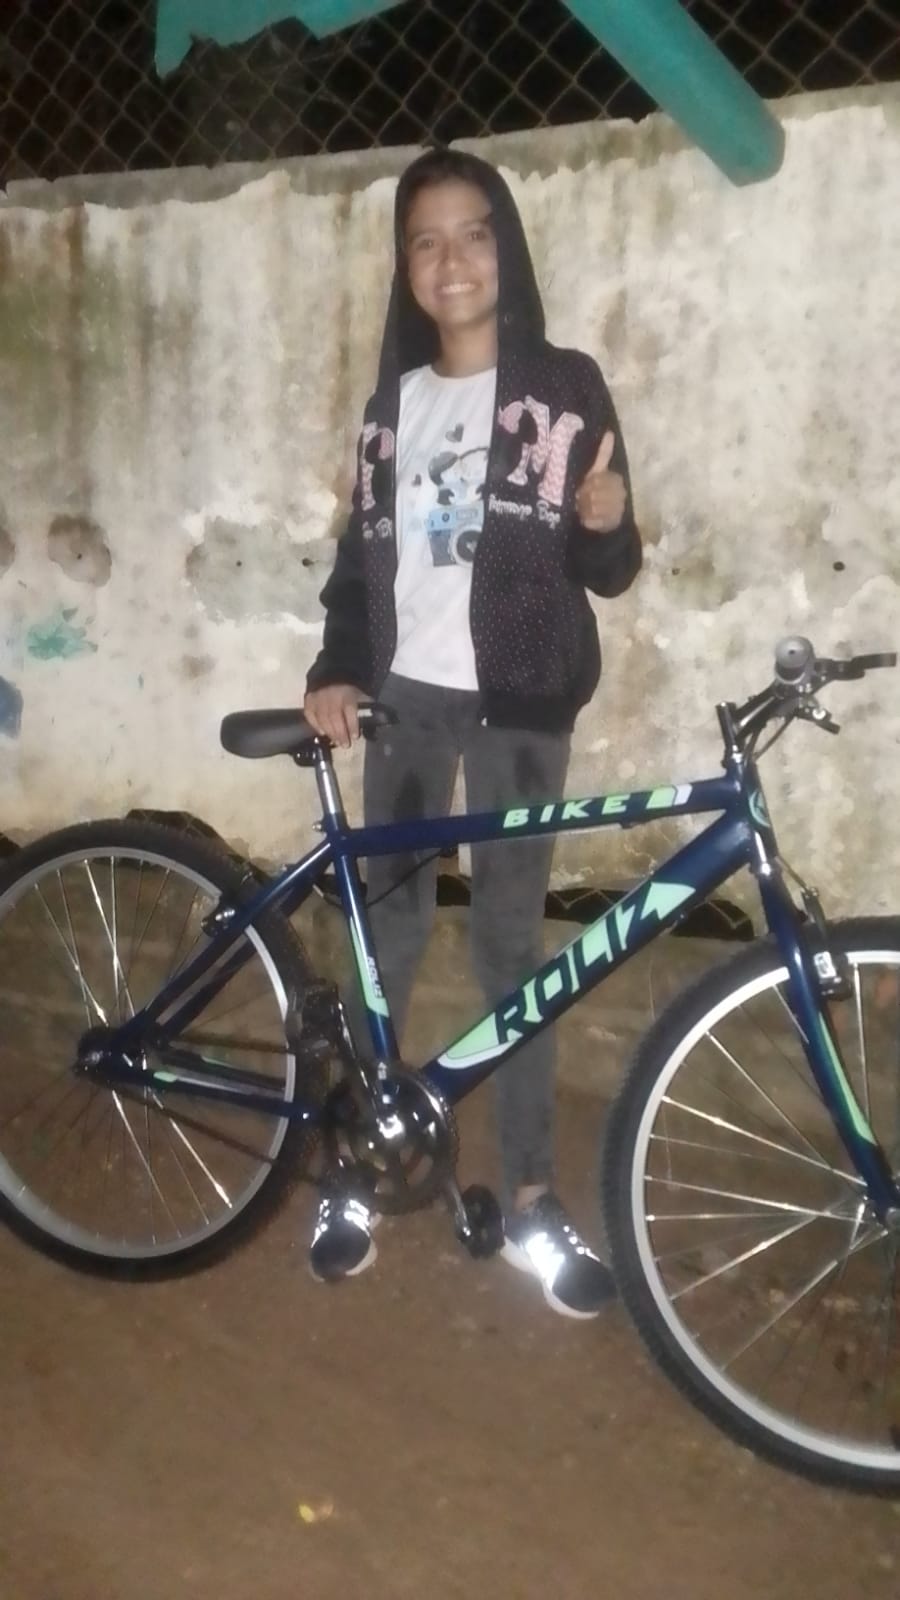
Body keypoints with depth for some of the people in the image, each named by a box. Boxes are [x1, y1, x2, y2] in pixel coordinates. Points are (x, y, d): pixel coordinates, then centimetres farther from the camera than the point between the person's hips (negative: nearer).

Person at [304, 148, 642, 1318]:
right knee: (387, 929, 7)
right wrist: (335, 672, -5)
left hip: (519, 703, -2)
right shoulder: (394, 402, 10)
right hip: (405, 694, 3)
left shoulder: (565, 389, 0)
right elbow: (360, 557, 9)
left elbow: (606, 574, -2)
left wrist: (609, 526, -24)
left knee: (512, 942, 2)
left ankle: (531, 1200, 14)